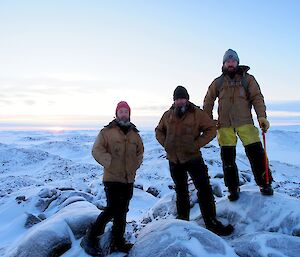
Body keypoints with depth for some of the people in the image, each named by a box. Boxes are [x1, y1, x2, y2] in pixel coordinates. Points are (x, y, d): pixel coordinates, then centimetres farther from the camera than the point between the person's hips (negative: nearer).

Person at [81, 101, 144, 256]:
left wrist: (135, 164, 7)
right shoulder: (107, 131, -4)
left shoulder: (135, 134, 11)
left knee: (122, 211, 13)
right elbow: (97, 150, -10)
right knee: (112, 209, -10)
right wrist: (110, 162, -18)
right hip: (112, 178, -5)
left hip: (129, 179, 6)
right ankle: (91, 237, 9)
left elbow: (140, 152, 21)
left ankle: (117, 243, 26)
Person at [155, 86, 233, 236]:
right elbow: (159, 131, 16)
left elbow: (211, 129, -9)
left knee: (204, 189, -9)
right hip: (174, 160, 4)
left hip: (193, 158, -3)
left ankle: (211, 222, 4)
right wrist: (165, 144, 1)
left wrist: (197, 144, -16)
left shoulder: (197, 113, -8)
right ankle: (183, 220, 34)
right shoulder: (168, 115, 2)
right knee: (181, 191, 18)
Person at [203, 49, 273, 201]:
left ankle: (264, 183, 18)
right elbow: (208, 102, 14)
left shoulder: (248, 79, 6)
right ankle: (233, 188, 18)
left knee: (256, 153, -4)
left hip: (245, 122, -1)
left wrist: (262, 117, -14)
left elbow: (257, 98, -1)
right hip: (224, 125, 1)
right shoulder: (217, 82, 9)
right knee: (227, 157, 2)